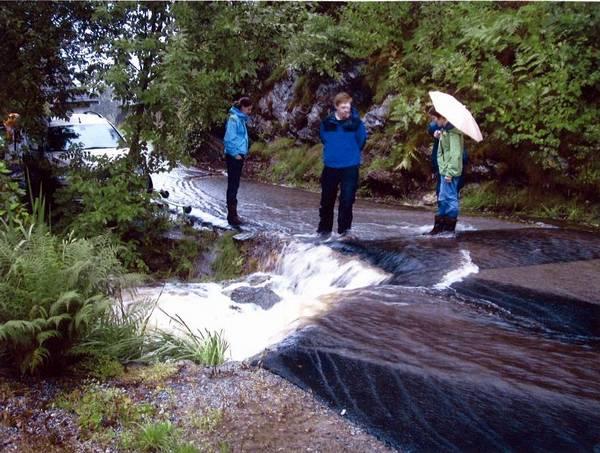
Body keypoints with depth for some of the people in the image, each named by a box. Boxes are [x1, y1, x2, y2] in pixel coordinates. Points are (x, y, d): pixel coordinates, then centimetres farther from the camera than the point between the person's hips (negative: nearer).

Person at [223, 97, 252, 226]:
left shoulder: (241, 119, 15)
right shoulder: (234, 119, -14)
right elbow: (229, 138, -19)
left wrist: (243, 152, 14)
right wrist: (235, 154, -15)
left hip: (239, 155, 9)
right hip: (234, 156, -9)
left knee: (235, 185, 13)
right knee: (233, 185, -6)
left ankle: (233, 214, 21)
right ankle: (232, 216, -3)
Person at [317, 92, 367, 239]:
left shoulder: (356, 122, -8)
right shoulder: (327, 122, -3)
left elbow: (361, 140, 4)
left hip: (350, 166, -2)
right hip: (330, 166, 2)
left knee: (347, 199, -2)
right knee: (327, 199, 10)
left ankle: (344, 229, 11)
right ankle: (324, 229, 23)